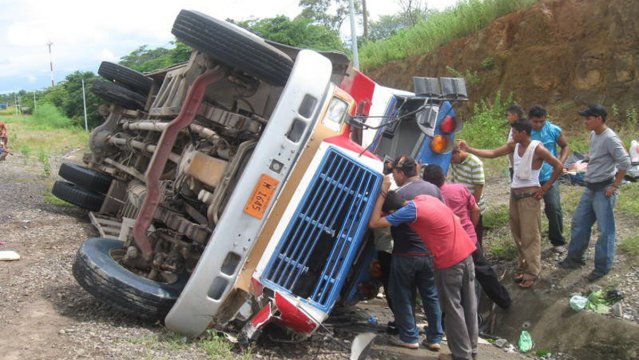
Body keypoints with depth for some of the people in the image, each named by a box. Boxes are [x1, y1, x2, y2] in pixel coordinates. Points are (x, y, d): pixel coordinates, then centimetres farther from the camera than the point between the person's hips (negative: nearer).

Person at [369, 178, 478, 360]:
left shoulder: (408, 211, -13)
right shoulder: (424, 197, 10)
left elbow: (374, 223, -11)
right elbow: (456, 219, 18)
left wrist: (382, 193, -8)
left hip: (449, 261, -8)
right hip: (465, 252, 8)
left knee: (453, 309, 5)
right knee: (468, 304, 16)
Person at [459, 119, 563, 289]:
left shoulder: (537, 149, -16)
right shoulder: (514, 146, 3)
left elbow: (558, 166, -11)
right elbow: (492, 153, 5)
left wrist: (545, 188, -9)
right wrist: (468, 149, -1)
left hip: (529, 195, -7)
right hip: (514, 193, 7)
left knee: (529, 235, -3)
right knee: (517, 233, 14)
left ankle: (532, 272, 5)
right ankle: (523, 265, 28)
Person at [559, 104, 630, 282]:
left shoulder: (609, 138, -21)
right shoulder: (593, 135, 6)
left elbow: (625, 162, -22)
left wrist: (614, 186, -17)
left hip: (603, 190, -9)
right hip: (590, 188, 9)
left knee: (605, 230, 1)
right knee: (578, 223, 16)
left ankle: (602, 268, 11)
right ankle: (575, 257, 30)